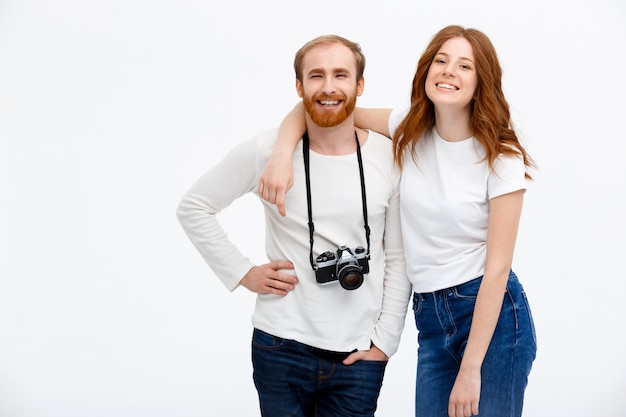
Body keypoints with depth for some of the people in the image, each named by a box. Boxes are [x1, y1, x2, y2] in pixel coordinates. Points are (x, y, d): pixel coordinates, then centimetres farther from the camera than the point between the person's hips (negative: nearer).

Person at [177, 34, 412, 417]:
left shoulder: (390, 157, -2)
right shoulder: (266, 151, -6)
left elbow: (399, 259, 3)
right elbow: (193, 208, 4)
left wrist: (385, 341, -1)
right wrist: (243, 273, -3)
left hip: (359, 357, 1)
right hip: (282, 348, -1)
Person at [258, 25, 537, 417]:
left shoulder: (501, 158, -11)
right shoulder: (409, 132, 1)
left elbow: (497, 267, -13)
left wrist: (471, 368, -16)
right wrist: (282, 156, -17)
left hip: (493, 315, -4)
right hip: (430, 317, 4)